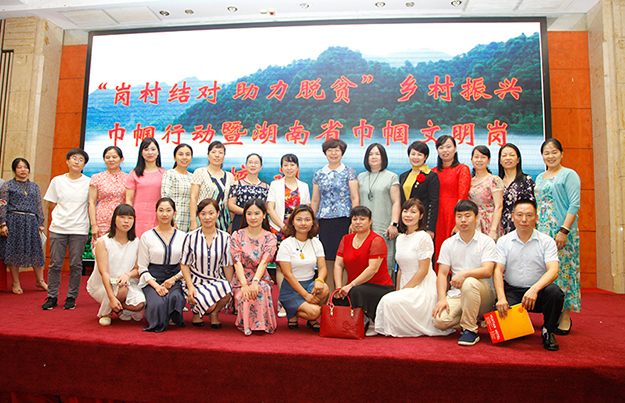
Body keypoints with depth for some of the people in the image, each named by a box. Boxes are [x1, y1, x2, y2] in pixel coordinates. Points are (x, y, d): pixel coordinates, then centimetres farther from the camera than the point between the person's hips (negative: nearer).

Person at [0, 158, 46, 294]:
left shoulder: (34, 186, 16)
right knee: (14, 251, -2)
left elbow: (39, 206, 15)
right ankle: (16, 283, 8)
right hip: (14, 221, -3)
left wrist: (40, 223, 9)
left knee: (36, 251, 0)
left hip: (31, 222, 3)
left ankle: (40, 281, 10)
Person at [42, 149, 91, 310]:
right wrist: (64, 215, 1)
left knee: (76, 264, 1)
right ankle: (52, 297, 14)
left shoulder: (89, 182, 4)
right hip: (58, 228, 1)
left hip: (79, 229, -1)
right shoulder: (57, 181, 9)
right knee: (55, 263, 3)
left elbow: (91, 205, 6)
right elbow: (52, 204, 12)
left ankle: (71, 297, 11)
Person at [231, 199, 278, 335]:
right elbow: (237, 262, -7)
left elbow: (264, 262, -10)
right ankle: (245, 325, -7)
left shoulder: (270, 238, 5)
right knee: (244, 297, -32)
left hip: (261, 279, 0)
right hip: (241, 279, 0)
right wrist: (244, 285, -23)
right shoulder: (237, 236, 5)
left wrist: (255, 282, -28)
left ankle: (260, 324, -14)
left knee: (259, 292, -34)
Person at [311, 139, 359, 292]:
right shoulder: (318, 174, 13)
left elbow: (355, 198, -1)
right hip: (324, 220, 3)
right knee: (328, 260, 3)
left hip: (344, 219, -3)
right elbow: (315, 200, 15)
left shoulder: (349, 172, 4)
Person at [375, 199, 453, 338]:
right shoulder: (400, 238, 13)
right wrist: (398, 289, 4)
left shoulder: (424, 237, -10)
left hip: (423, 288, -7)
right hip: (406, 288, 7)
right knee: (387, 300, -18)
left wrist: (404, 290, -14)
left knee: (390, 301, -27)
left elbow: (423, 270, -13)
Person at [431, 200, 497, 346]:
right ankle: (473, 317, 6)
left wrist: (464, 273, -31)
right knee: (440, 320, -25)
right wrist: (442, 298, -12)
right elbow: (442, 274, 4)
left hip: (483, 293, -3)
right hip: (456, 295, 3)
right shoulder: (448, 243, 11)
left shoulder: (486, 241, 2)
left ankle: (470, 330, -19)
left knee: (469, 282, -38)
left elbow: (487, 271, -13)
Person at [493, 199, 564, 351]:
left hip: (538, 293, 0)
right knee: (500, 310, -28)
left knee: (554, 292, -32)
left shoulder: (546, 241, 1)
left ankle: (548, 331, -4)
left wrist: (535, 289, -31)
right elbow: (498, 270, -4)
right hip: (511, 291, 1)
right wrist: (501, 297, -21)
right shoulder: (504, 241, 5)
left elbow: (553, 270, -13)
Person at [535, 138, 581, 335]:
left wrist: (564, 230, -18)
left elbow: (574, 205, -10)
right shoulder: (540, 178, 17)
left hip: (562, 231, -6)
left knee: (562, 270, -4)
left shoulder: (569, 175, -1)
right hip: (542, 230, 6)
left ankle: (565, 317, 5)